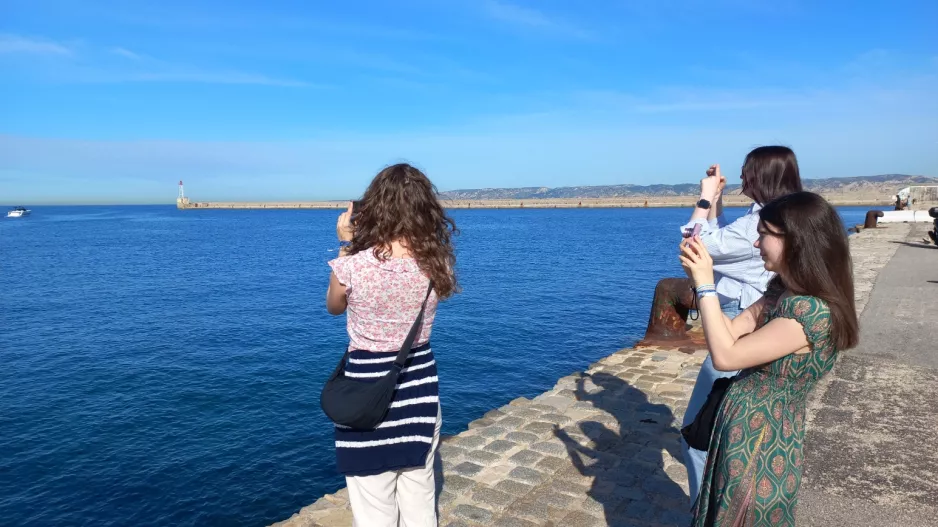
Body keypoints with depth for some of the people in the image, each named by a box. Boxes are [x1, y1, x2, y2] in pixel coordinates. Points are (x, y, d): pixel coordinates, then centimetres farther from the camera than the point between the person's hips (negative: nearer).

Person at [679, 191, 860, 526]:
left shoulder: (812, 311, -27)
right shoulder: (783, 289, 1)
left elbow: (725, 356, -28)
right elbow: (732, 331, 0)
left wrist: (706, 285, -25)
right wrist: (700, 277, -8)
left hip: (760, 444, -8)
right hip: (747, 433, 8)